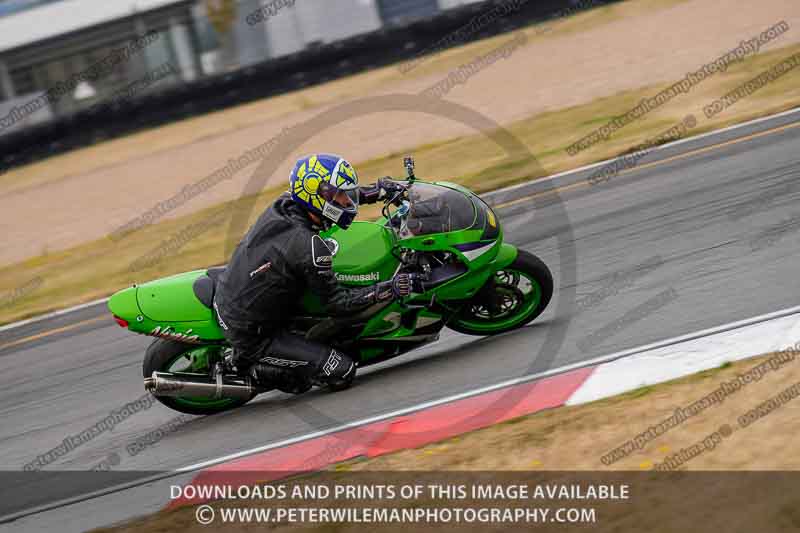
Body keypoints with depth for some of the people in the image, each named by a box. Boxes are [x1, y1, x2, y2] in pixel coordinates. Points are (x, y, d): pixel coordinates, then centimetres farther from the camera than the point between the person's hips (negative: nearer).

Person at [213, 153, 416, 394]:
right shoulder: (310, 248, -26)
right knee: (342, 372, -9)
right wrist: (389, 289, -18)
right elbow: (336, 302, -16)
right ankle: (251, 369, -1)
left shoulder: (283, 203, -4)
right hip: (252, 336, -9)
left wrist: (378, 190, 13)